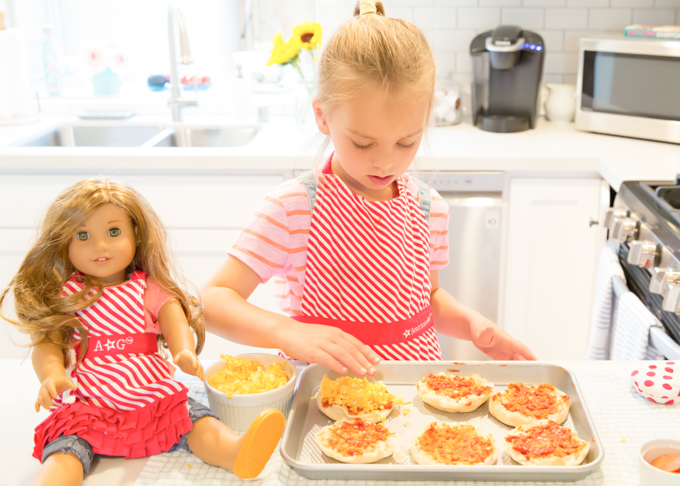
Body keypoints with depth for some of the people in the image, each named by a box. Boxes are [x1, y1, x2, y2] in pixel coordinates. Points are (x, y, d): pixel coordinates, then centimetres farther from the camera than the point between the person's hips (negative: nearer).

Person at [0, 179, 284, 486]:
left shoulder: (150, 289, 10)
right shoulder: (61, 297, 9)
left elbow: (176, 322, -2)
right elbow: (47, 342, 2)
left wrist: (185, 352, -26)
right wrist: (52, 376, -21)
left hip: (155, 396, 1)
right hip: (88, 403, -1)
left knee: (196, 420, -25)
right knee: (64, 451, -28)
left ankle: (239, 453, -47)